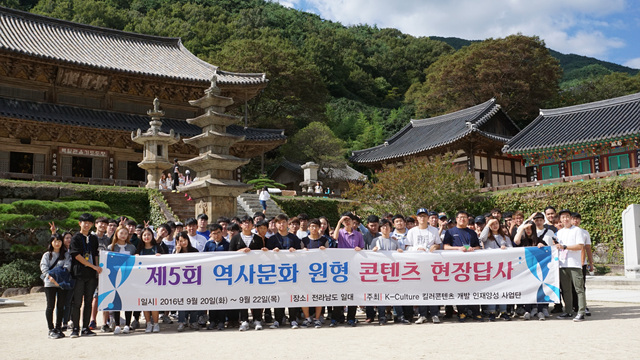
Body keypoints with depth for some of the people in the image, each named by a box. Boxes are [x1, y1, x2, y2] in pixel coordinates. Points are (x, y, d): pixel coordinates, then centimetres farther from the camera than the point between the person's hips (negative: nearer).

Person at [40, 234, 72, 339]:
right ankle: (51, 329, 4)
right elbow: (43, 267, -4)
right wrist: (51, 278, -18)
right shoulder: (47, 255, 8)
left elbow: (67, 265, -1)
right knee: (51, 306, -2)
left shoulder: (66, 254, 12)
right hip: (50, 283, -1)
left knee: (61, 306, 4)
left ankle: (58, 328, 14)